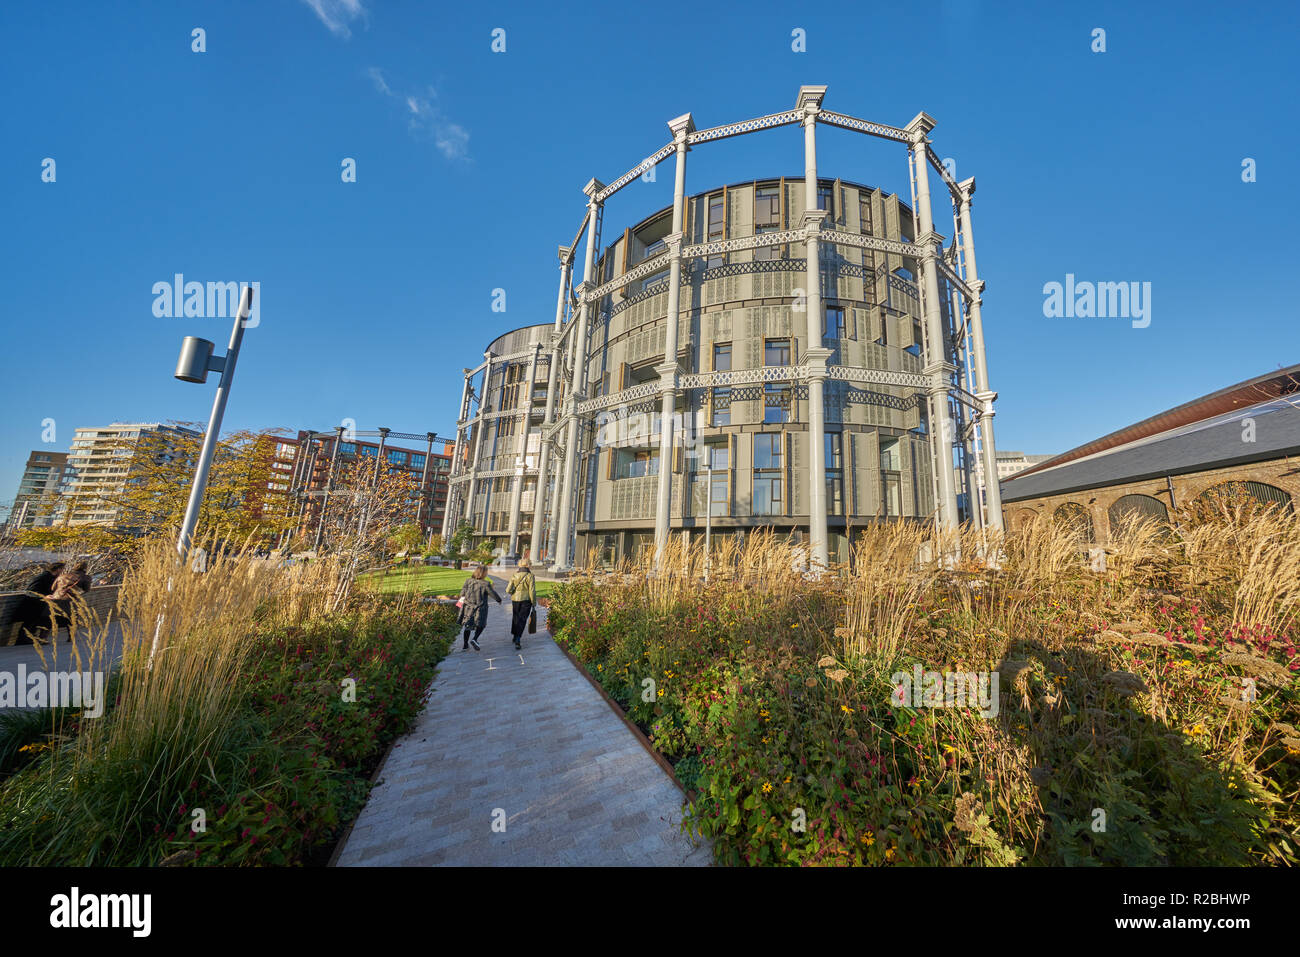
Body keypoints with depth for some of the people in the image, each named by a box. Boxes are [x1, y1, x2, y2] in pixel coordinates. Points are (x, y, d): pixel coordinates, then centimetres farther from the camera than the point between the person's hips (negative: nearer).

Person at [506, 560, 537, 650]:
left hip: (515, 600, 4)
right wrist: (534, 603, -2)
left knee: (515, 617, 22)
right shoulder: (530, 576, -11)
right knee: (522, 620, 0)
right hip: (526, 600, -4)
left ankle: (515, 636, 38)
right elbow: (532, 591, -12)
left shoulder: (514, 575, 0)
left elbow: (508, 590, -4)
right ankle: (517, 640, -11)